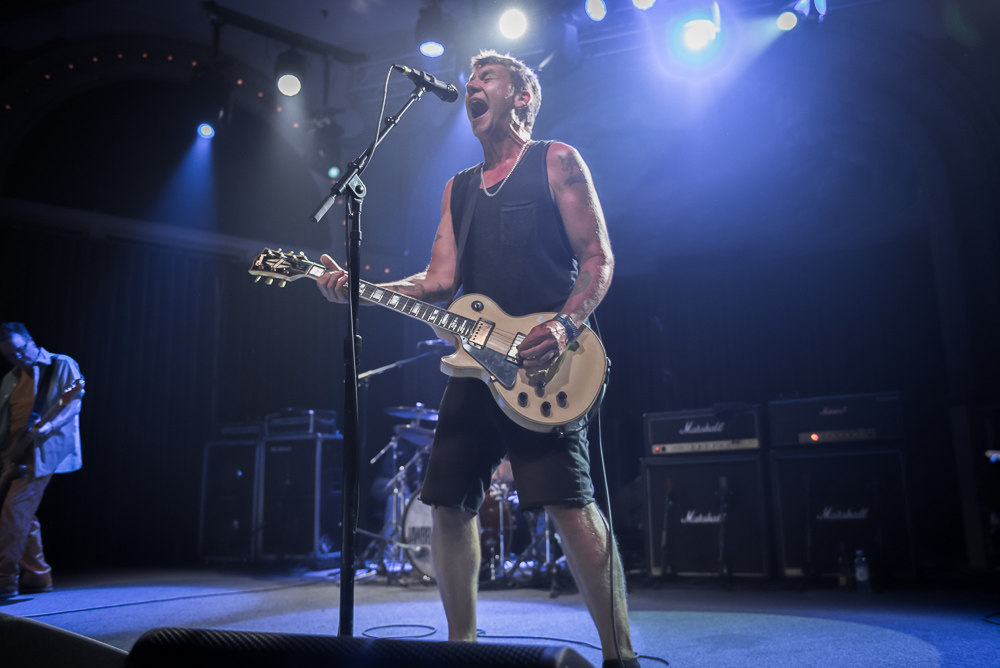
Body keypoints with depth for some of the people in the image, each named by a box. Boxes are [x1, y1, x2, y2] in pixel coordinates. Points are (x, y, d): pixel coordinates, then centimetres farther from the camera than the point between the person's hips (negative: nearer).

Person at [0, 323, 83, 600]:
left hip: (44, 450, -7)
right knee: (24, 515, 10)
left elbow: (74, 402, -13)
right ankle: (37, 575, 20)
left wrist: (48, 426, -28)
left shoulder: (62, 366, -3)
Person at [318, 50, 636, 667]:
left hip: (542, 363, -6)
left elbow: (598, 259, -2)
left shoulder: (556, 161, 5)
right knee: (449, 504, 6)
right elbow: (441, 281, 13)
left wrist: (565, 326, -19)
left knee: (570, 505, -14)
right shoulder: (458, 187, 22)